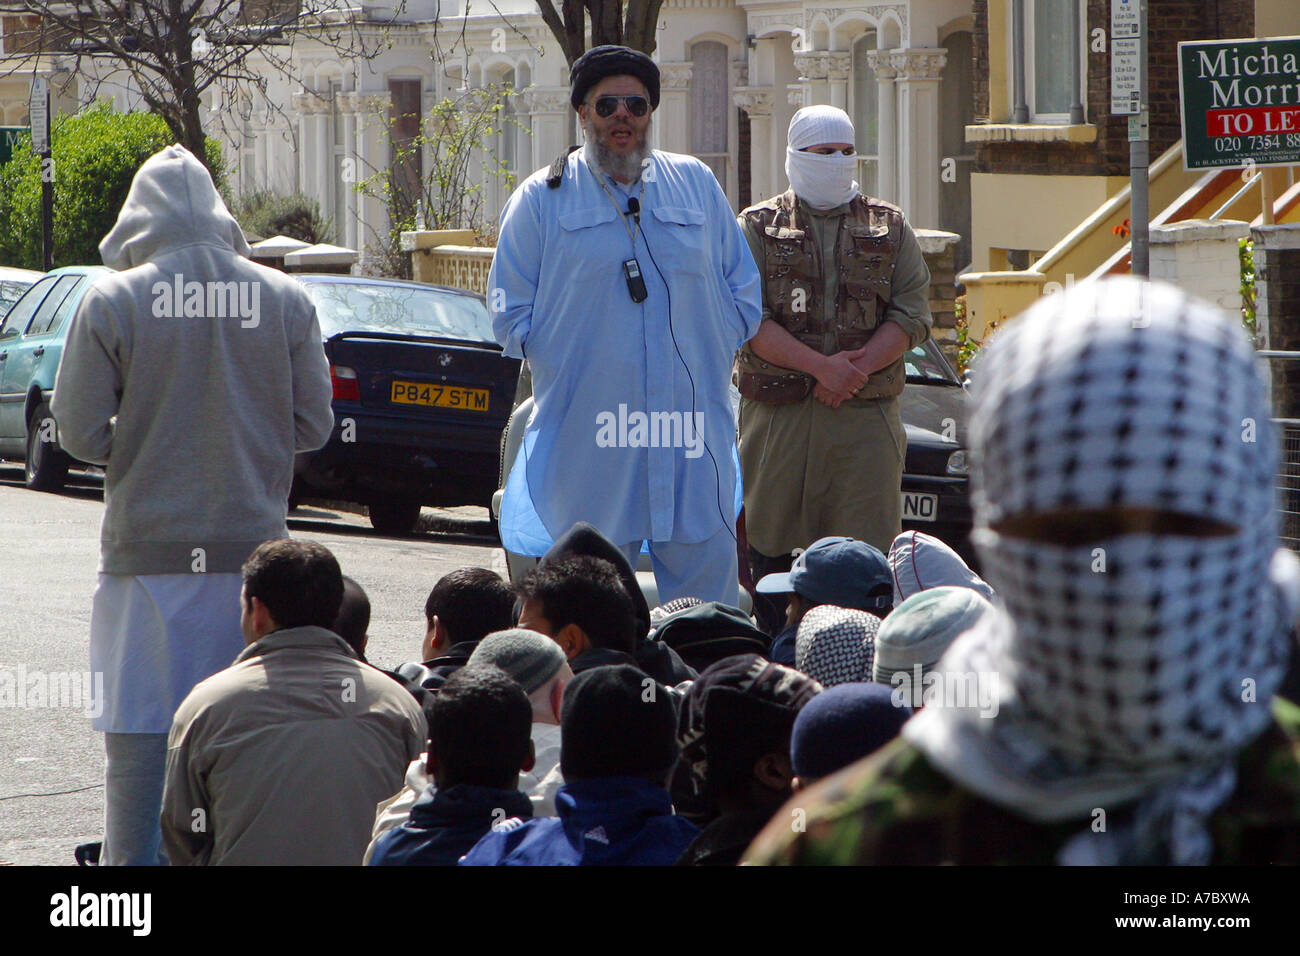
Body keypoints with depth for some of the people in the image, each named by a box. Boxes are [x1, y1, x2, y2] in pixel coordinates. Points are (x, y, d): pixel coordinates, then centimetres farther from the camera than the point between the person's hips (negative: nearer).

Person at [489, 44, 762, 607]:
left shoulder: (696, 186, 14)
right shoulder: (542, 200, 7)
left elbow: (743, 297, 16)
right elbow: (510, 314, 7)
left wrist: (702, 364, 5)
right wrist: (571, 368, -2)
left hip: (692, 434, 2)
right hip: (588, 431, -2)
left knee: (707, 576, -1)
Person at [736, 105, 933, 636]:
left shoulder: (890, 228, 14)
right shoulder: (758, 228, 7)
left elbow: (914, 314, 5)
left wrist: (858, 366, -12)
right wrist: (821, 366, -17)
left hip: (867, 417, 1)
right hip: (778, 415, -1)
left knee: (867, 554, -5)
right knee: (771, 550, 2)